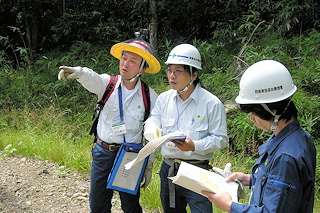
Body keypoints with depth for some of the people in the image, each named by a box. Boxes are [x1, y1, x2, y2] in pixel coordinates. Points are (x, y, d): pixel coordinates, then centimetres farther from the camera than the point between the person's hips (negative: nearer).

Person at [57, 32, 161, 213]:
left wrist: (149, 166, 2)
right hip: (102, 153, 2)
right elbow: (93, 79, -28)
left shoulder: (150, 96, -5)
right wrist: (79, 72, -52)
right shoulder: (107, 84, -3)